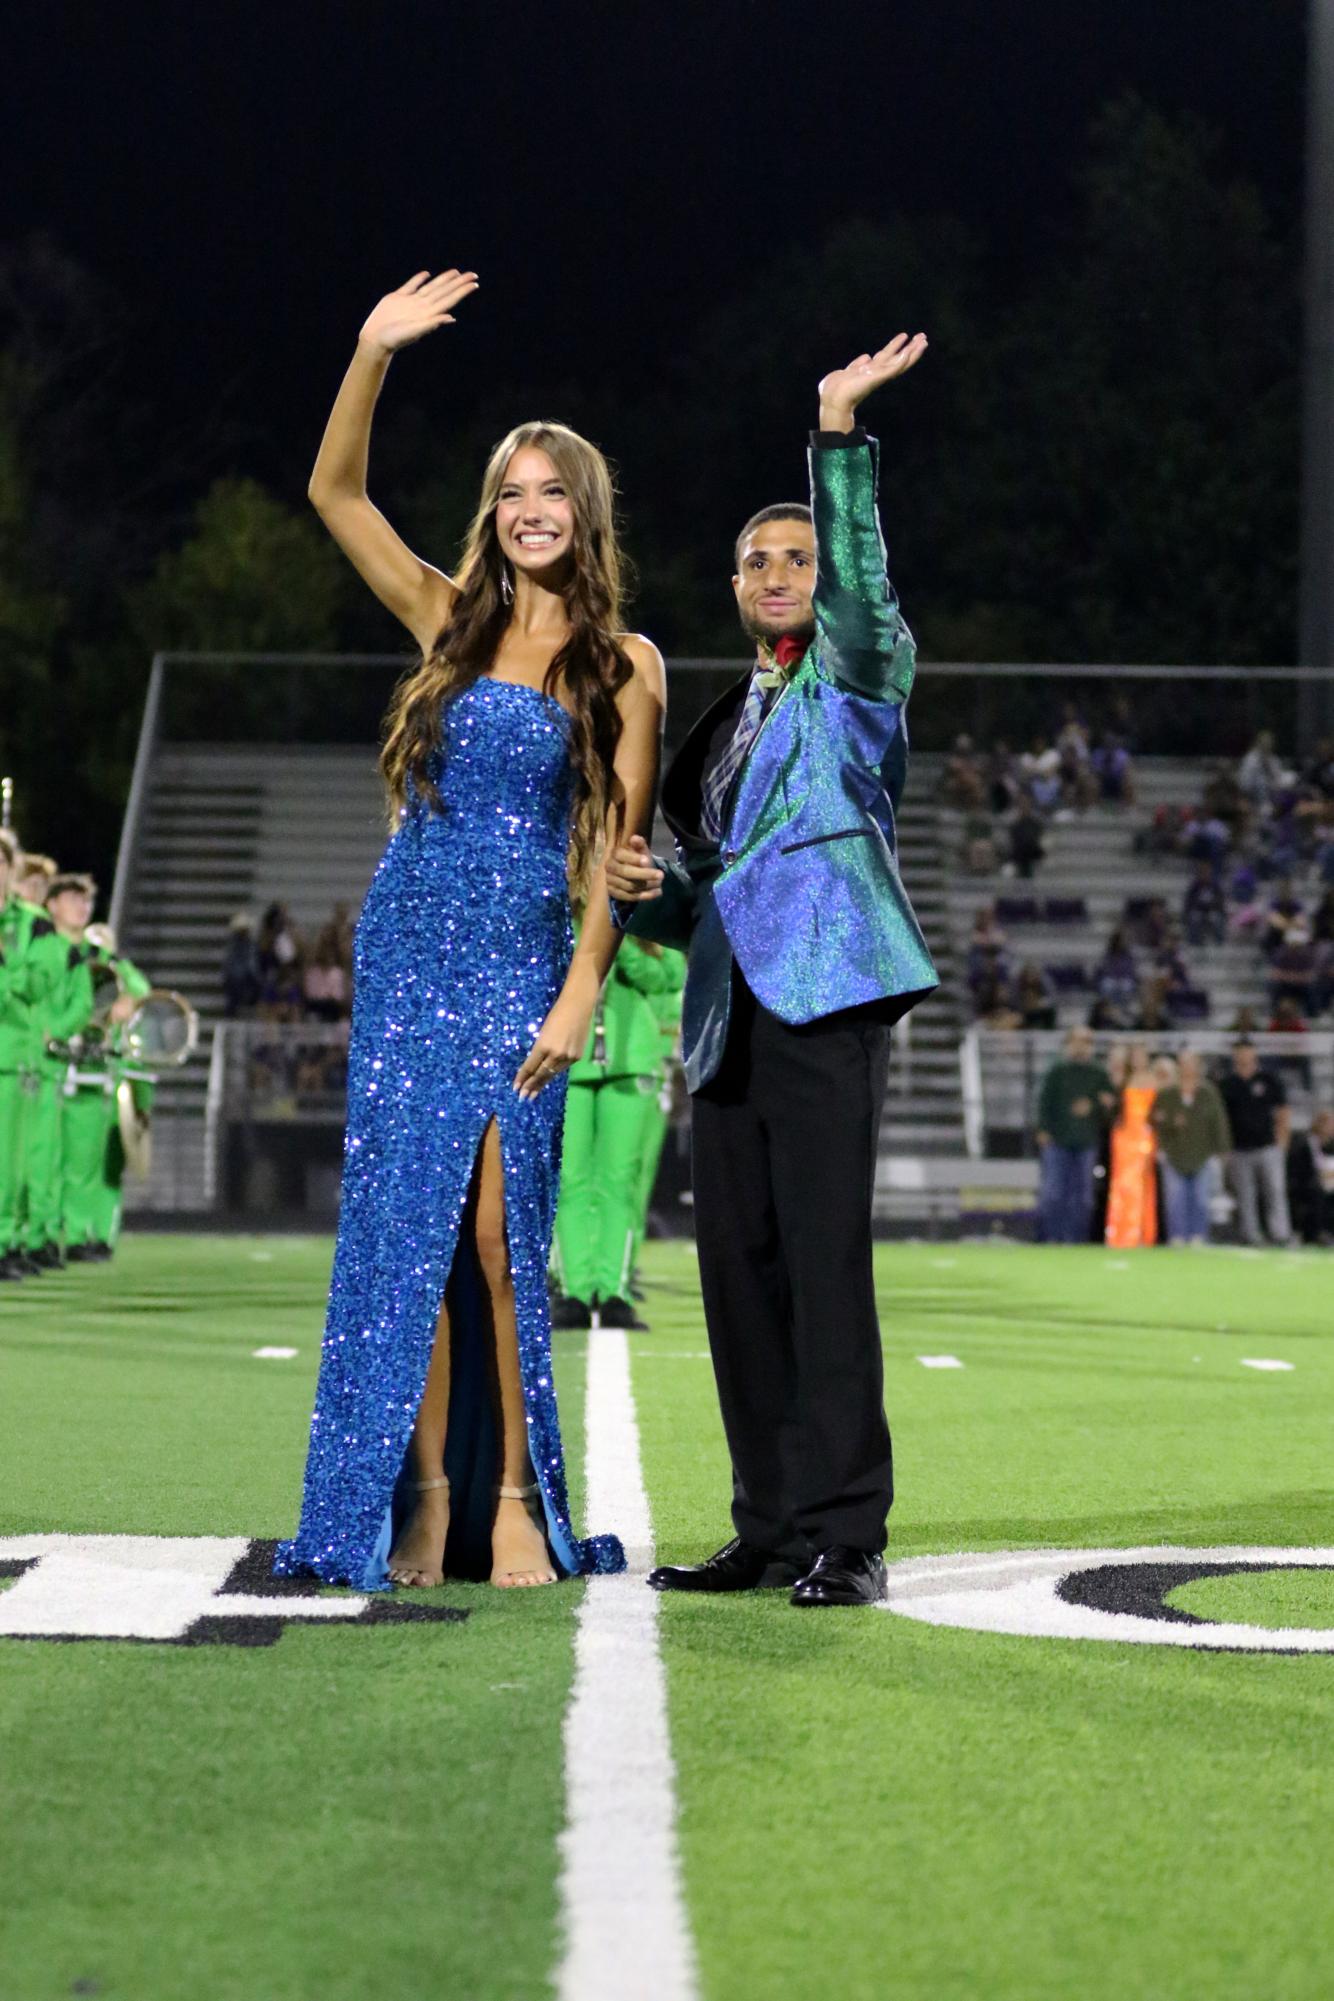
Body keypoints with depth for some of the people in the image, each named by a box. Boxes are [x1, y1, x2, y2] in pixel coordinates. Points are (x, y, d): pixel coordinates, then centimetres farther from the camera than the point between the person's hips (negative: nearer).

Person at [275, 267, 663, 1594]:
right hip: (410, 948, 3)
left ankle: (515, 1502, -1)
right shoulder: (453, 624, 10)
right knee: (403, 1226, -1)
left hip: (523, 961, -2)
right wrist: (371, 355, -6)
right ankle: (422, 1501, 3)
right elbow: (335, 492, 5)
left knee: (499, 1233, -9)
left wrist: (585, 989, -10)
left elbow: (621, 850, 0)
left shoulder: (624, 668, 4)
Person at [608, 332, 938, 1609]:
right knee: (740, 1272, 5)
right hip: (730, 1013, 7)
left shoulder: (859, 678, 7)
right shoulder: (720, 729, 25)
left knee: (825, 1263, -13)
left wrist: (839, 435, -25)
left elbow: (862, 584, -16)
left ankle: (844, 1535, -14)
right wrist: (640, 893, 5)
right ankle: (770, 1528, 11)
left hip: (826, 1000, -7)